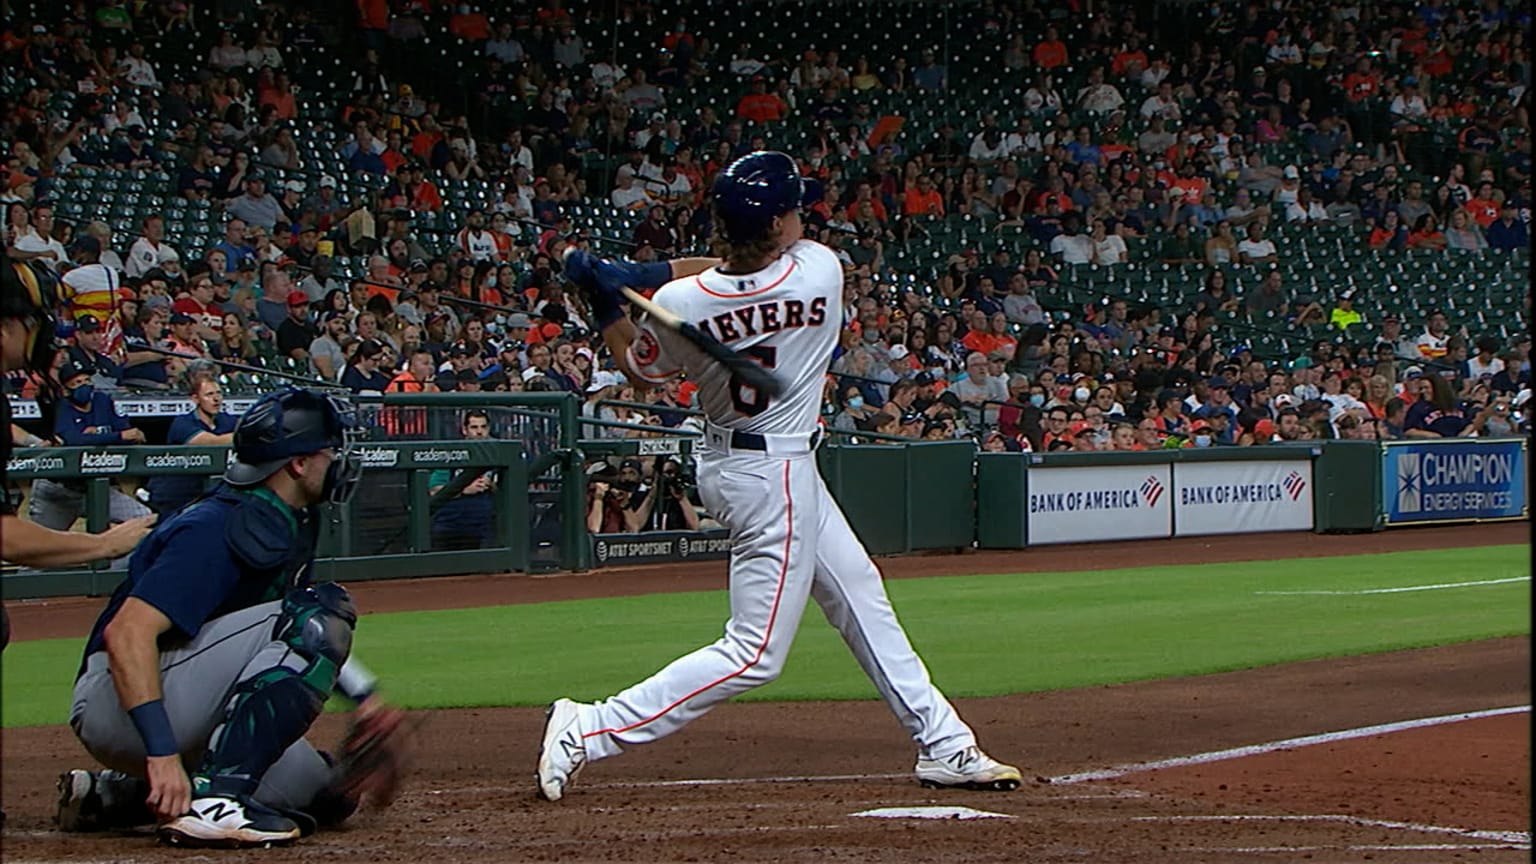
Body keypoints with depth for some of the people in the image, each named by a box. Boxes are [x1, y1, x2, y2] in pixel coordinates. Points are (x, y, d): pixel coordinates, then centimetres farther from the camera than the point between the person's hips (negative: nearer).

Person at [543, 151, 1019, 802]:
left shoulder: (678, 305, -15)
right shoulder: (820, 272, -21)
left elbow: (639, 370, 3)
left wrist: (605, 300, 2)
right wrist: (638, 276, -16)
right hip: (775, 476, -7)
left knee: (860, 597, 19)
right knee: (755, 655, -1)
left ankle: (944, 746, 30)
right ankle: (589, 730, -7)